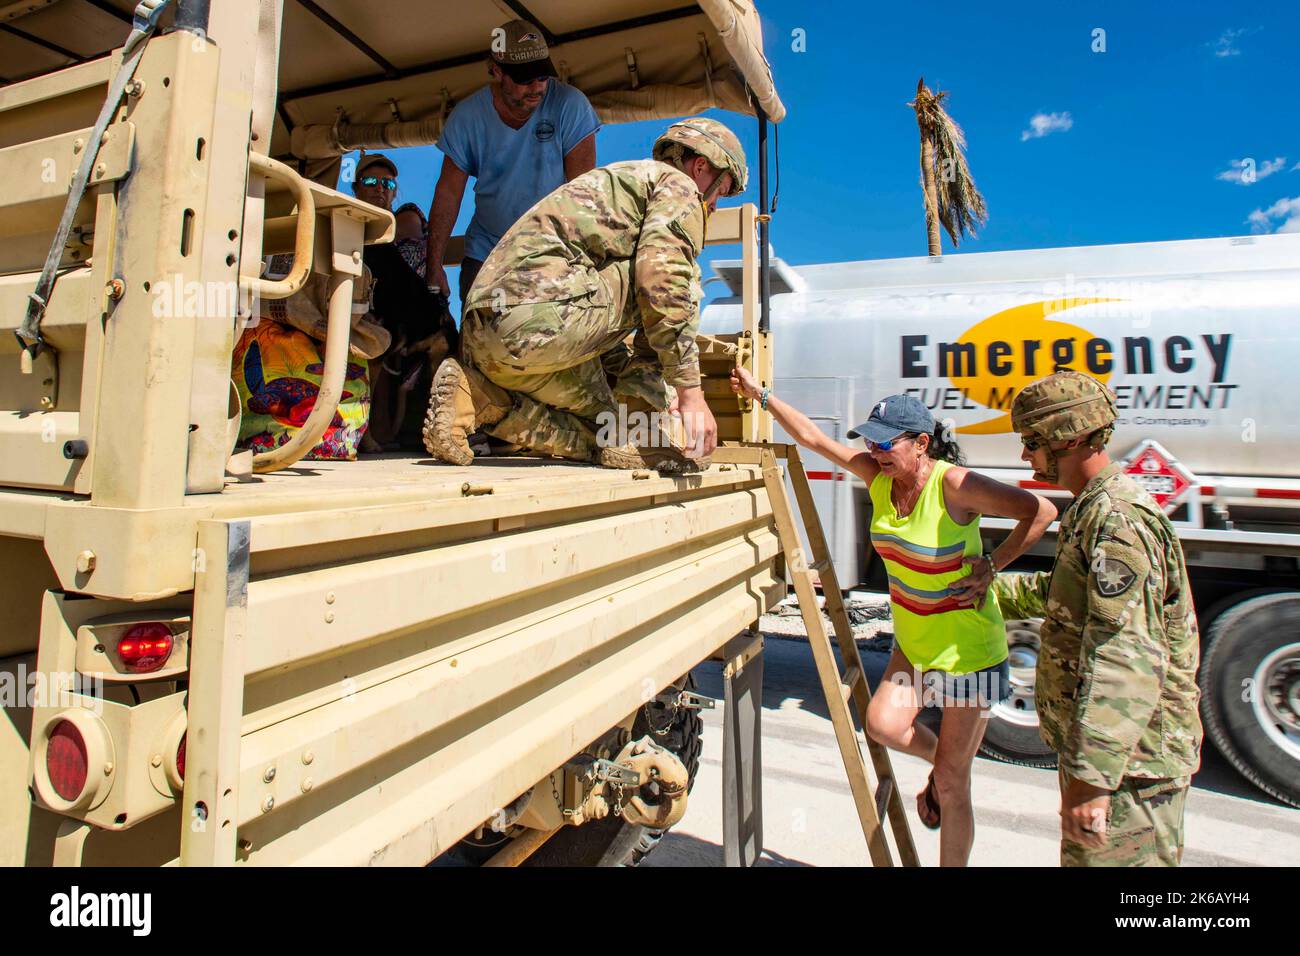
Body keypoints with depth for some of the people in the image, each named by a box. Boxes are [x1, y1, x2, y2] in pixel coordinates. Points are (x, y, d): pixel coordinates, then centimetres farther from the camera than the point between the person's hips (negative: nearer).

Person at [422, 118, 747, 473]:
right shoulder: (678, 185, 10)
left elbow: (601, 330, 35)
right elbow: (662, 282, -11)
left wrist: (638, 398, 32)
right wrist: (690, 392, -8)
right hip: (542, 314, -9)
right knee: (675, 278, 6)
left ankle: (477, 396, 1)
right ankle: (648, 435, 0)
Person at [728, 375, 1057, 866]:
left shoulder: (954, 484, -23)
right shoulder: (878, 474, -5)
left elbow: (1041, 510, -18)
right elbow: (813, 437, -1)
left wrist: (990, 565, -17)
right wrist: (760, 393, 0)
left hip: (968, 650, -6)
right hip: (913, 642, 6)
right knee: (884, 723, -12)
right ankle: (938, 761, 22)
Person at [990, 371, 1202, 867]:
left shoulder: (1118, 519, -23)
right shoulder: (1094, 509, 11)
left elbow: (1125, 658, -31)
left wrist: (1091, 776, -33)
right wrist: (991, 589, 30)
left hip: (1128, 760, -11)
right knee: (1084, 854, 23)